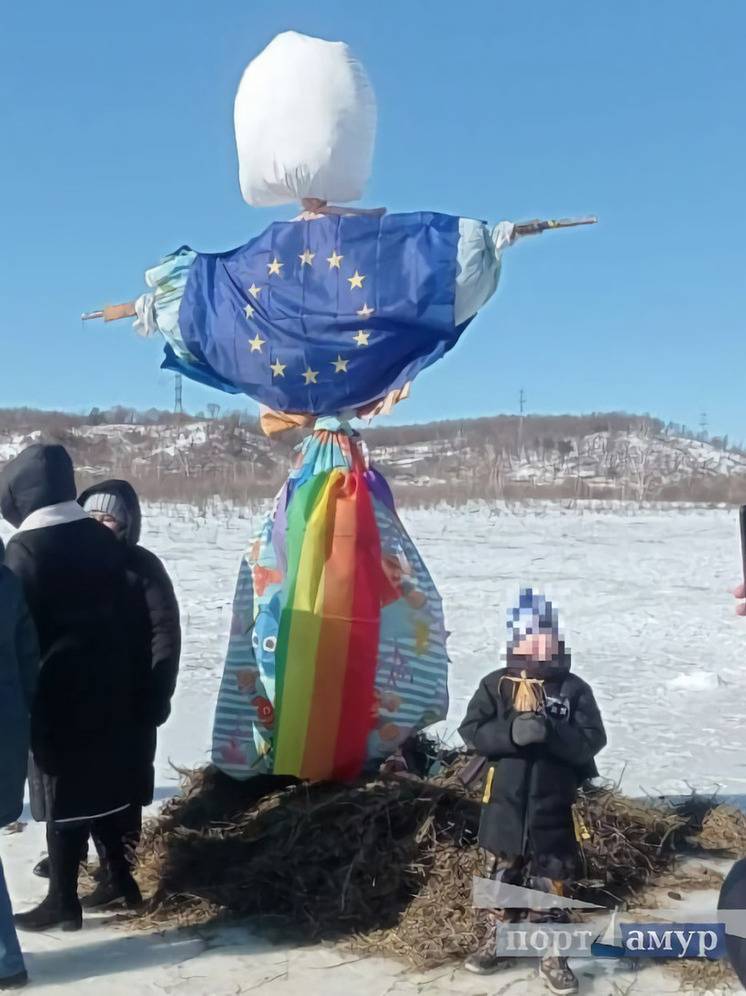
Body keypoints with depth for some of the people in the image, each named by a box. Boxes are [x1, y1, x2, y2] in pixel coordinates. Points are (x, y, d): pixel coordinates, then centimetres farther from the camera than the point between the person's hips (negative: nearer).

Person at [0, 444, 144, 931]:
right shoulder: (104, 539, 5)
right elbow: (127, 614, 9)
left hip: (56, 691, -6)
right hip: (107, 685, 7)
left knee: (62, 794, 3)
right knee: (102, 784, 18)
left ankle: (64, 902, 13)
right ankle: (122, 877, 28)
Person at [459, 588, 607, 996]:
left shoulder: (574, 688, -4)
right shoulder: (496, 684, -2)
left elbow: (592, 740, -11)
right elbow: (471, 730, -10)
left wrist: (550, 732, -28)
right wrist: (512, 732, -27)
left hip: (555, 805, -1)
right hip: (505, 803, 1)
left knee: (552, 882, 8)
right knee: (501, 875, 15)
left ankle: (552, 956, 22)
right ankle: (498, 943, 32)